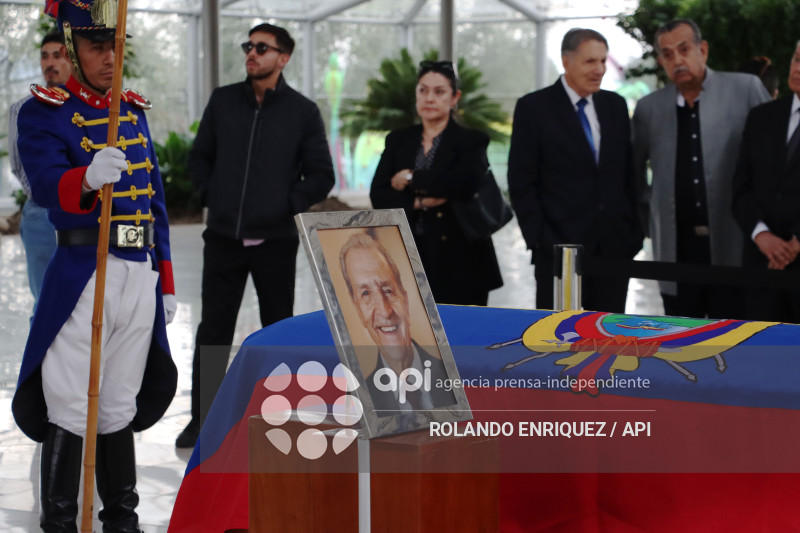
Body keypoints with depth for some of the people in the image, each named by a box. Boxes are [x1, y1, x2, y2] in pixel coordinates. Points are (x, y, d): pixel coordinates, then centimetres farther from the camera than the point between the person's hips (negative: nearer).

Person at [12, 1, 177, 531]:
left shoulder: (136, 110, 14)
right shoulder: (43, 114, -5)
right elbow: (47, 187, -23)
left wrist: (166, 282, 16)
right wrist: (88, 178, -45)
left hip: (140, 274, 6)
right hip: (82, 274, -5)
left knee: (121, 405, 15)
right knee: (71, 411, -2)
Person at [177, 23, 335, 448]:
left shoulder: (303, 112, -1)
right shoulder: (223, 101, 5)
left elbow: (321, 175, 3)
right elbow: (200, 157, 14)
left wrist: (291, 204, -8)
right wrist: (211, 194, 1)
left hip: (275, 239, -1)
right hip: (223, 236, 1)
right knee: (213, 330, 3)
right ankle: (202, 420, 12)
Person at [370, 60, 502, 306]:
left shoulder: (471, 142, 4)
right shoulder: (398, 141, 15)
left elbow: (466, 182, -17)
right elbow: (378, 195, 4)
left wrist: (412, 179, -9)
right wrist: (417, 203, -12)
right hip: (409, 260, 3)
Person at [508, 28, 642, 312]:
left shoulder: (616, 105, 12)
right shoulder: (533, 107, -2)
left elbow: (628, 174, 16)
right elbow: (521, 183, -4)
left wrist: (634, 231, 7)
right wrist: (539, 240, -9)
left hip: (614, 247, 4)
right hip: (559, 249, -4)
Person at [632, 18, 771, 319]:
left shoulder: (745, 90, 0)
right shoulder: (649, 108, 8)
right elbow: (632, 172, 21)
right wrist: (651, 205, 10)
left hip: (732, 248, -2)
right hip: (677, 248, 3)